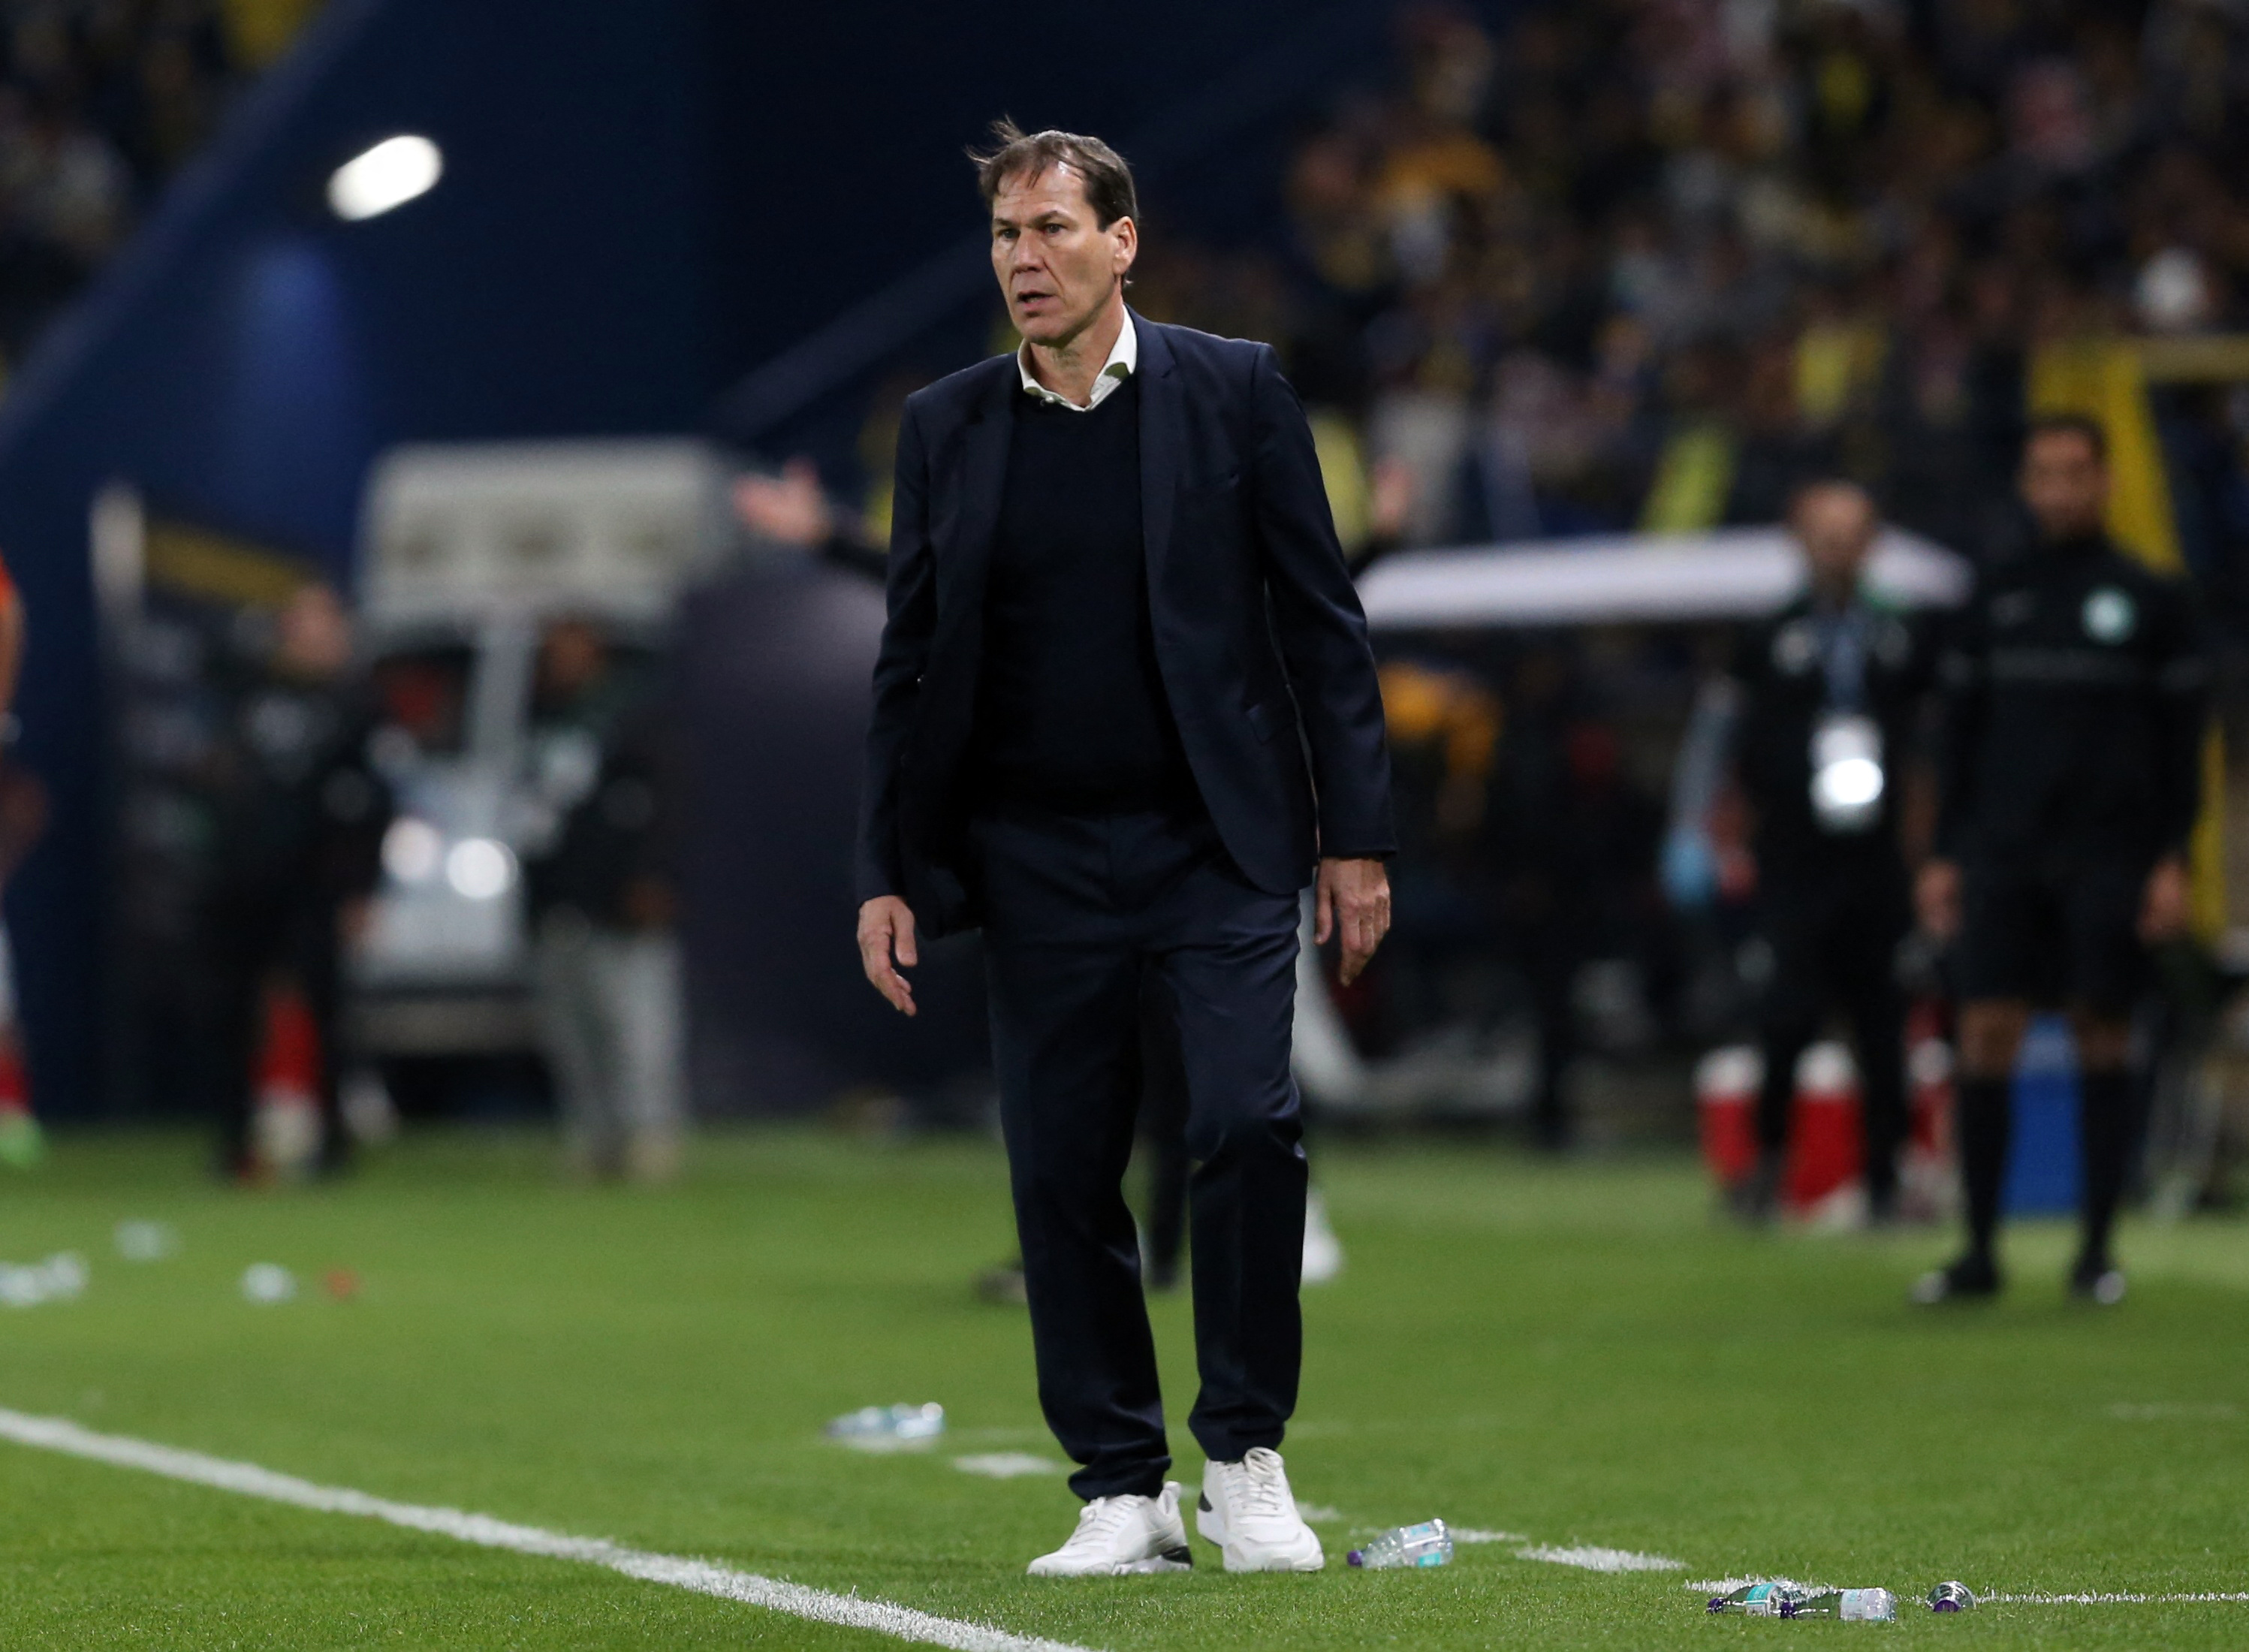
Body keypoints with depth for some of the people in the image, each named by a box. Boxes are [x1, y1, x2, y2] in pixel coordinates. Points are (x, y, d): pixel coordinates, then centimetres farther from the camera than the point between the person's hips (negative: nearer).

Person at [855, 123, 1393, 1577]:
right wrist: (889, 873, 5)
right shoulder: (948, 427, 8)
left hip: (1219, 848, -2)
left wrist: (1356, 835, -3)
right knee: (1062, 1177, 1)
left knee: (1250, 1127, -15)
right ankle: (1124, 1491, 10)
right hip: (1039, 860, 2)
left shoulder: (1234, 392, 1)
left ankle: (1246, 1461, 1)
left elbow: (1322, 619, 2)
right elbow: (912, 663, 11)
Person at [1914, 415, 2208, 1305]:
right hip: (2002, 856, 2)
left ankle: (2097, 1249, 7)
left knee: (2102, 1035, 0)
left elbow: (2180, 738, 4)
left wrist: (2173, 862, -4)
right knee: (1985, 1035, -7)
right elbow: (1960, 731, 14)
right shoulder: (1995, 599, 11)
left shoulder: (2153, 601, 5)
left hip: (2109, 856, -2)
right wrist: (1945, 855, 8)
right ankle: (1979, 1249, -3)